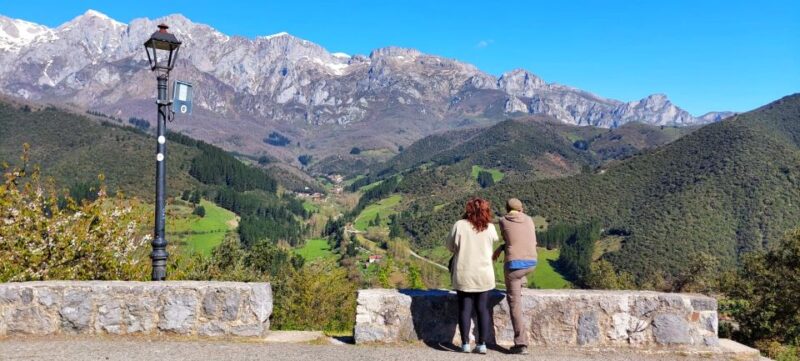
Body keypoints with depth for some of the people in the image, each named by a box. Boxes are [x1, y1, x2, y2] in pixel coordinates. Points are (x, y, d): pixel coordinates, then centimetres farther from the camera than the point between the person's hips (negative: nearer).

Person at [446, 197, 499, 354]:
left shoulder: (459, 225, -9)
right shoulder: (490, 228, -6)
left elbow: (450, 247, 1)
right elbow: (496, 239, 15)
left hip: (464, 274, -1)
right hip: (484, 274, 1)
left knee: (465, 308, 7)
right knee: (483, 309, 9)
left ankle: (465, 344, 8)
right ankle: (482, 344, 8)